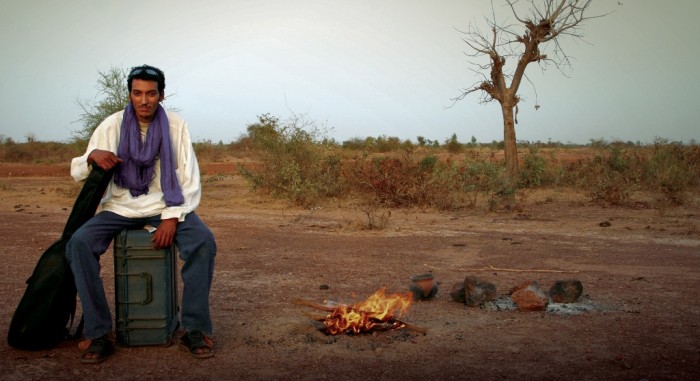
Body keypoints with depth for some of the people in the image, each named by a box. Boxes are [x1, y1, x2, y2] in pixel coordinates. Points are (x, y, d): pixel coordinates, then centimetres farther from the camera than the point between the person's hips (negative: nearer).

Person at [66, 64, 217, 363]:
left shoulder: (176, 125, -5)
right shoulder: (112, 125, -2)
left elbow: (189, 181, -4)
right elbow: (76, 172, 4)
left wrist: (172, 218, -16)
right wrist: (93, 156, -19)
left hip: (166, 207, -1)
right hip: (120, 208, 1)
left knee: (203, 241, -29)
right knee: (78, 243, -25)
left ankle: (194, 329, -18)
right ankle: (98, 334, -18)